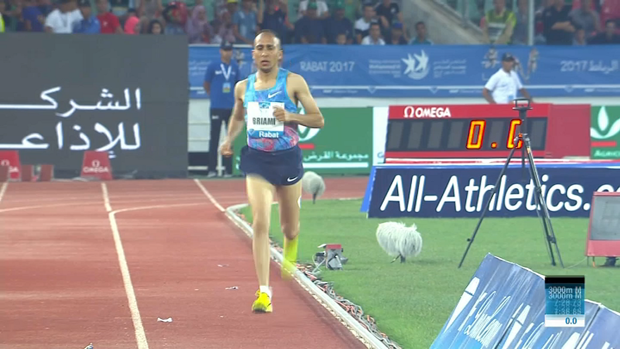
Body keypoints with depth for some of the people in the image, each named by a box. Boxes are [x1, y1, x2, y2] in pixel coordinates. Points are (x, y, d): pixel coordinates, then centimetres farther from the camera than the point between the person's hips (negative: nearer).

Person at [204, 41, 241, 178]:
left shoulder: (235, 67, 7)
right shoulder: (213, 66, -4)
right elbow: (206, 84, 5)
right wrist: (213, 95, 10)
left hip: (231, 107, 4)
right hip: (216, 107, -4)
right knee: (214, 138, -3)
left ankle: (229, 169, 10)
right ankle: (212, 169, -1)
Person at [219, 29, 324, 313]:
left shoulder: (294, 82, -5)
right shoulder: (243, 87, 4)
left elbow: (318, 120, -4)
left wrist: (291, 116, -20)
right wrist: (229, 140, 5)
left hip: (288, 158, -1)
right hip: (257, 159, 1)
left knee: (289, 227, 13)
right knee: (260, 223, -16)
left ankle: (290, 248, 53)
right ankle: (264, 292, -19)